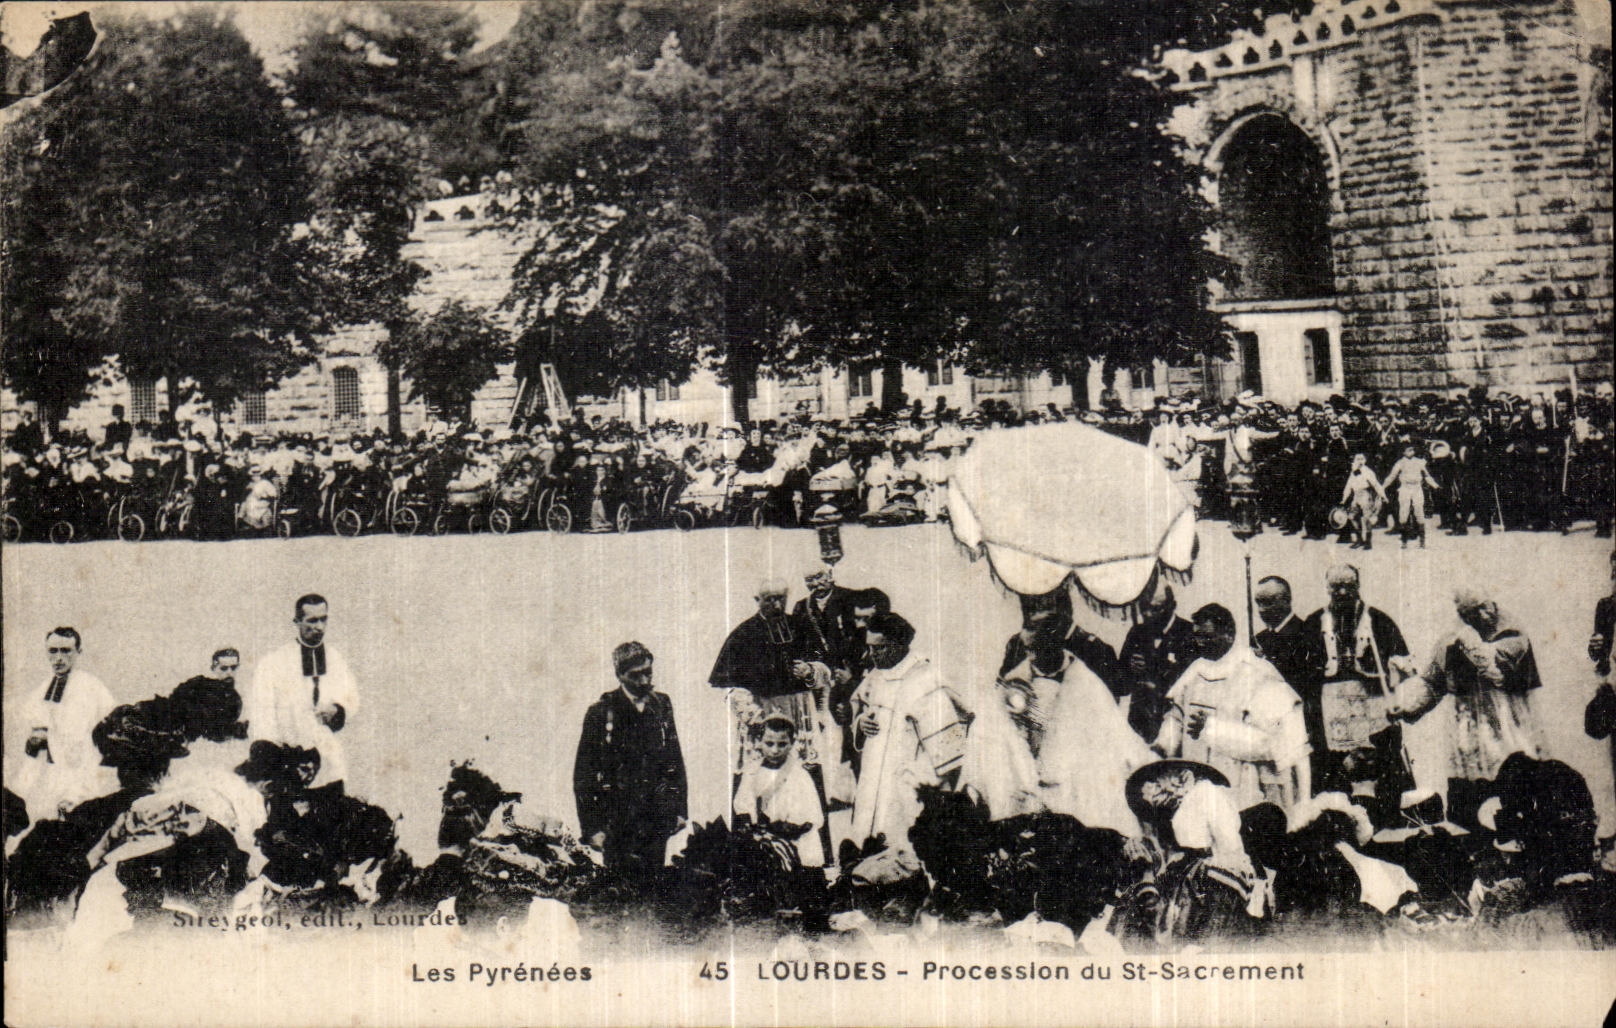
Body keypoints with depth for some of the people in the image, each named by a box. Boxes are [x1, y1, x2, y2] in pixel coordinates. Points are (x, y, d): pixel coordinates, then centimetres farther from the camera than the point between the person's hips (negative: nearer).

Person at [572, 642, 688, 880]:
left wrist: (680, 809, 10)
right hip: (617, 822, -4)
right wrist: (591, 827, -7)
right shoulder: (602, 712, -6)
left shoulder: (662, 705, 6)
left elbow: (675, 758, 14)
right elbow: (583, 774, -4)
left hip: (657, 820, 4)